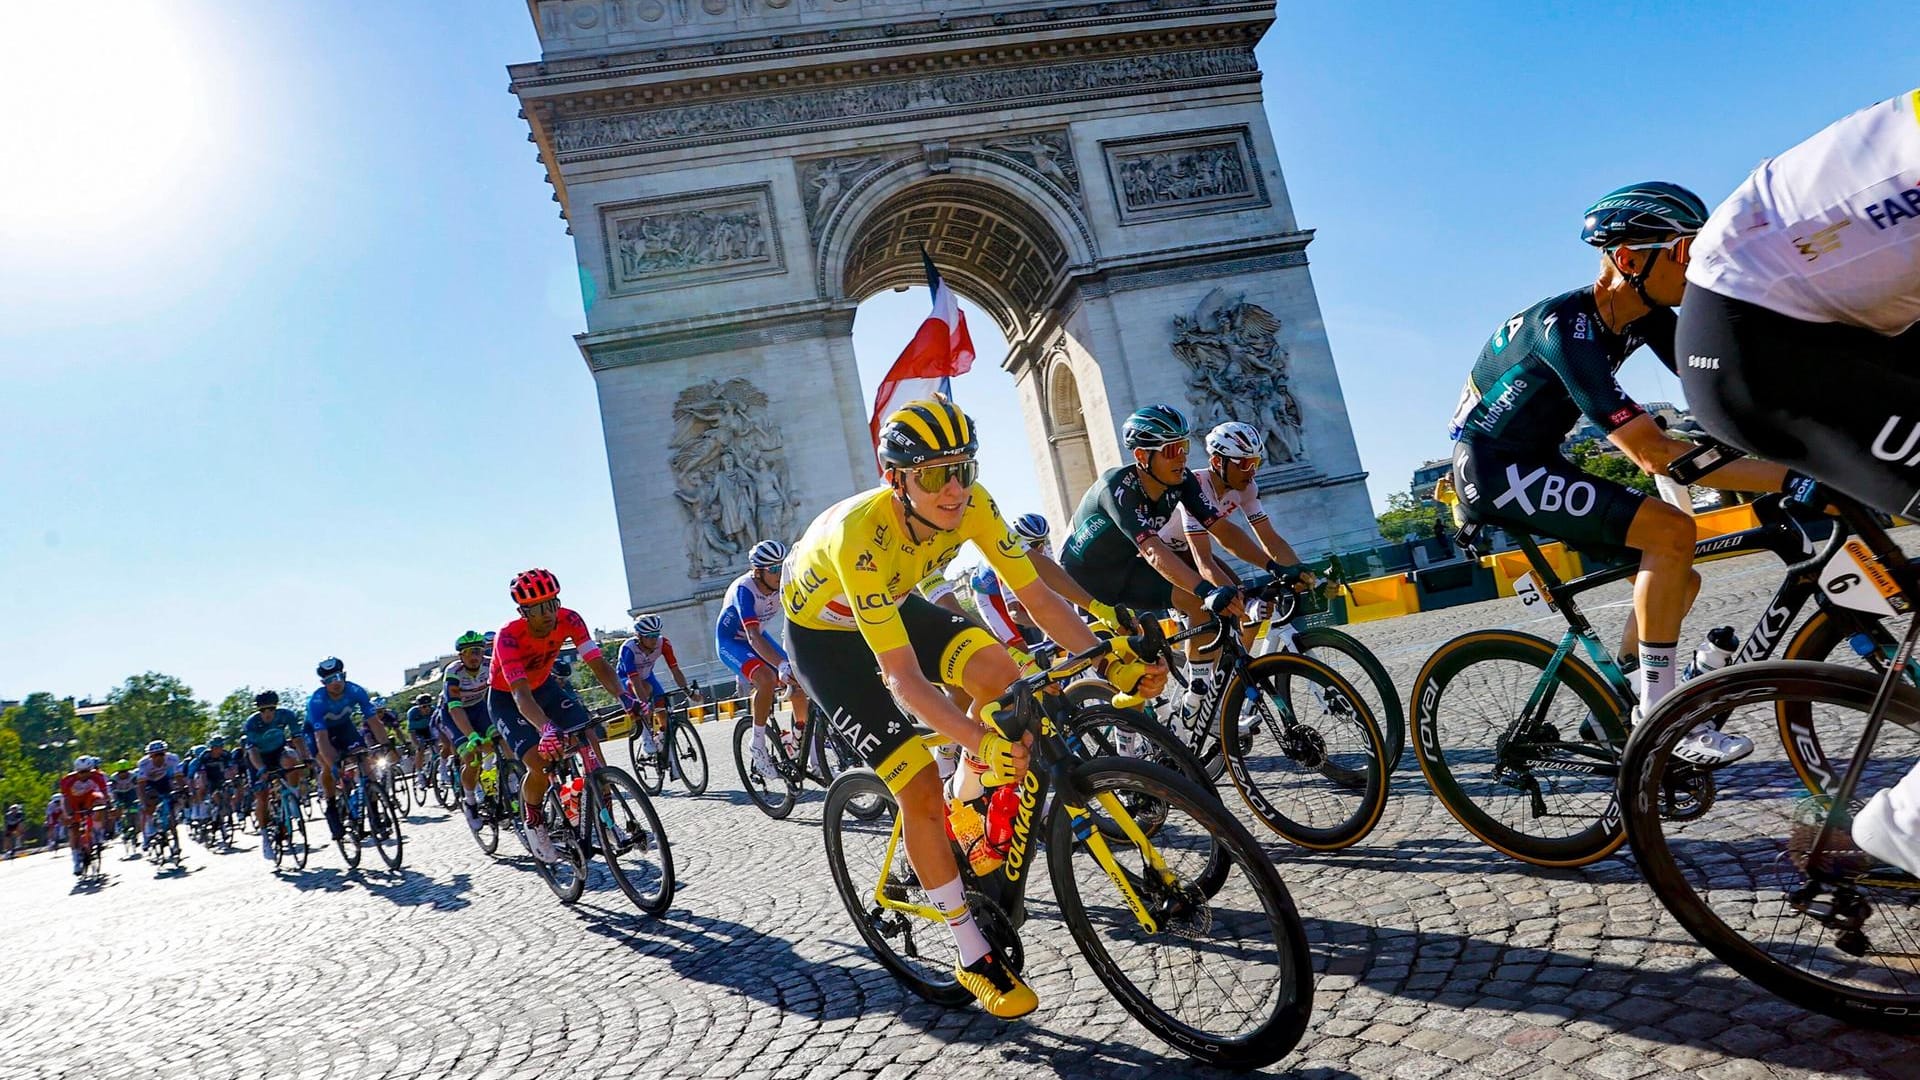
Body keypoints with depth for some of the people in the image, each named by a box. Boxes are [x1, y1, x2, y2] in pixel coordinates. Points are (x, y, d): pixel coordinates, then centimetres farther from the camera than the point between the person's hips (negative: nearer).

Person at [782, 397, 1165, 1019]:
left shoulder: (971, 503, -23)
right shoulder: (861, 537, -40)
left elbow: (1036, 594, -19)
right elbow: (901, 675, -43)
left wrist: (1111, 662, -31)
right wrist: (980, 741, -56)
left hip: (893, 605, 5)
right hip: (825, 634, -5)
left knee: (999, 674, -23)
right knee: (920, 786, -13)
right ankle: (975, 958, 2)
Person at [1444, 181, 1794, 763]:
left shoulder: (1643, 314, 0)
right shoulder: (1566, 328, -28)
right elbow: (1655, 454, -33)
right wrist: (1791, 478, -33)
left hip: (1533, 465, 9)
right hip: (1494, 469, -9)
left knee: (1678, 578, 7)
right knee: (1671, 530, -22)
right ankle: (1659, 718, -12)